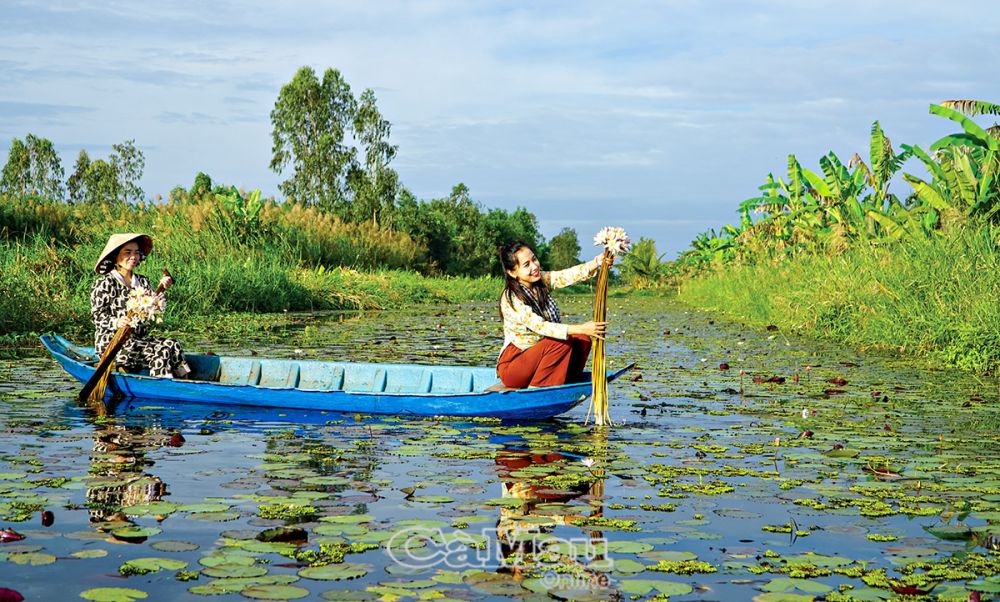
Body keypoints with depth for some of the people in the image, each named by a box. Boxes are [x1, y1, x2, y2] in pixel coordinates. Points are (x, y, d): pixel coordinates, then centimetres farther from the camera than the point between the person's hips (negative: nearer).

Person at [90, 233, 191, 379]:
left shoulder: (142, 282, 15)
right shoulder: (104, 284, -4)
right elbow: (98, 315, -9)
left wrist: (161, 289, -3)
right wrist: (116, 323, -28)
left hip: (141, 338, 6)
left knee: (173, 346, -18)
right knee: (160, 352, -26)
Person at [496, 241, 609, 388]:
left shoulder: (541, 280, 0)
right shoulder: (511, 299, -22)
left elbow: (568, 275, -17)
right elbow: (539, 326, -31)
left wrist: (597, 262, -36)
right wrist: (581, 329, -40)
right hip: (511, 367, -7)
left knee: (582, 339, -11)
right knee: (562, 342, -26)